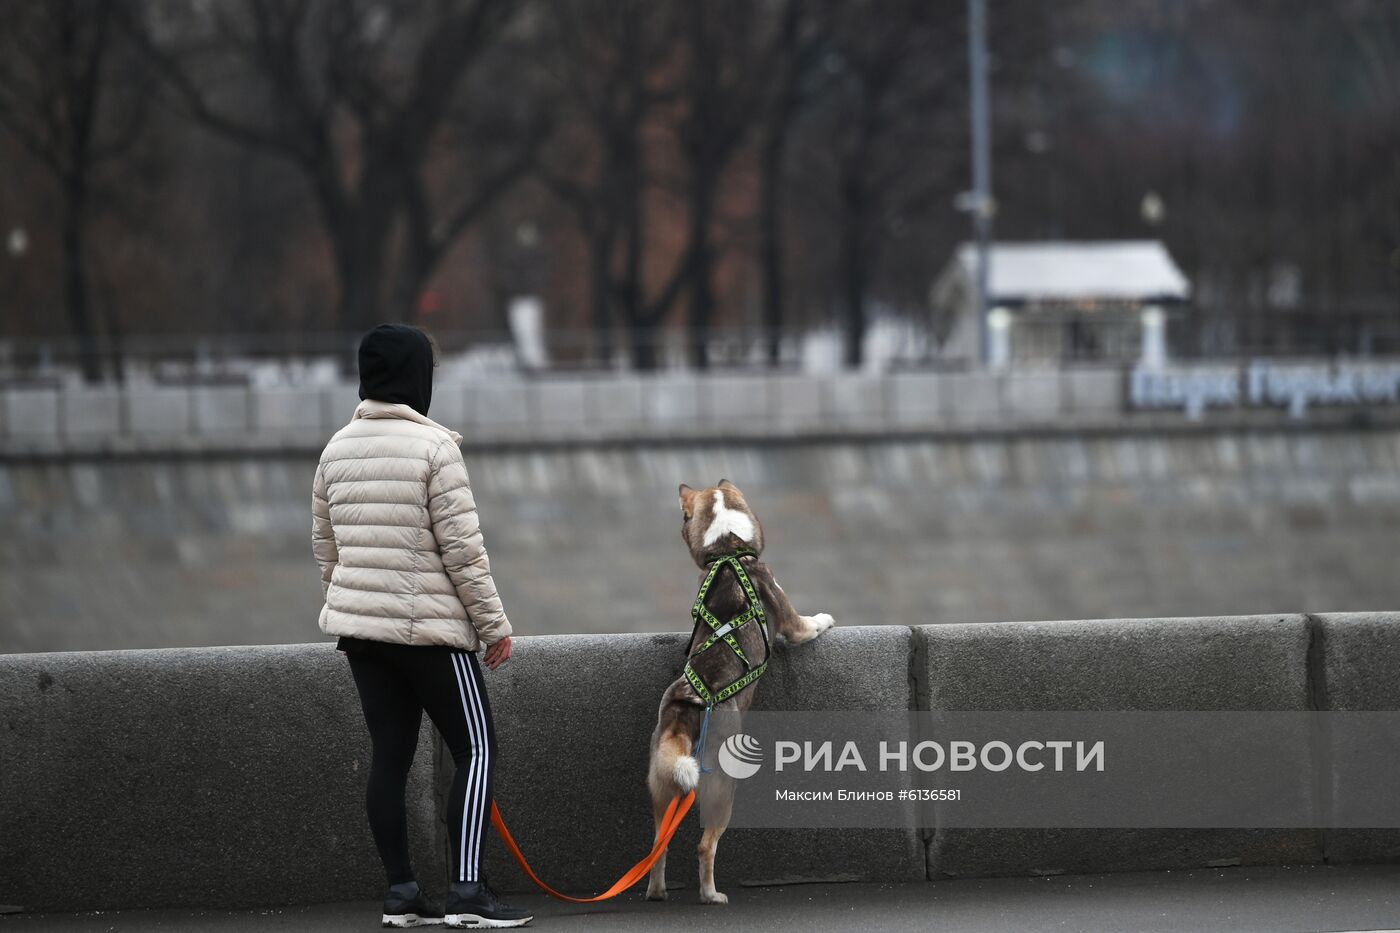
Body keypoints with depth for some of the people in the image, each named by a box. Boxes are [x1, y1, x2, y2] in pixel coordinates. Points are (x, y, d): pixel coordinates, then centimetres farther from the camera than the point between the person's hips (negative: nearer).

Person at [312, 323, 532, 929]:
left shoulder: (336, 450, 8)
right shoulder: (432, 446, -12)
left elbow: (324, 547, 15)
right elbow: (461, 546, -13)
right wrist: (493, 624, -6)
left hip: (359, 626, 6)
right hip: (430, 627, -6)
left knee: (390, 754, 9)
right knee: (476, 749, -1)